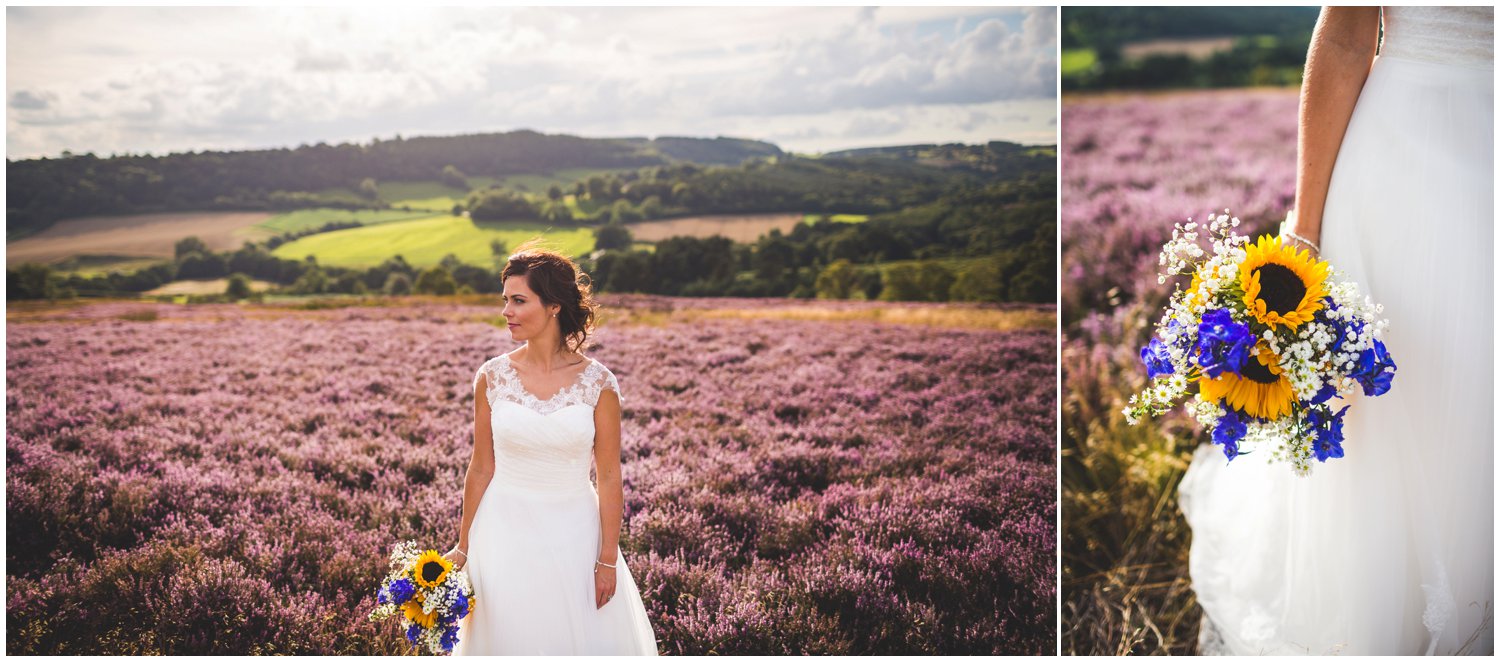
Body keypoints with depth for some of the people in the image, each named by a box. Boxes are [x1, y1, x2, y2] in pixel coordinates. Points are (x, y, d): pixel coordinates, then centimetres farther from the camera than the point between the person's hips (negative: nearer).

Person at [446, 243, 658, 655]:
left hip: (573, 532, -1)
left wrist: (608, 559, -7)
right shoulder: (492, 377, -6)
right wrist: (463, 546, 4)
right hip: (506, 531, 1)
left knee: (583, 636, 11)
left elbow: (608, 477, -7)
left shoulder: (598, 383, -10)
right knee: (509, 636, 13)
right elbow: (481, 469, 1)